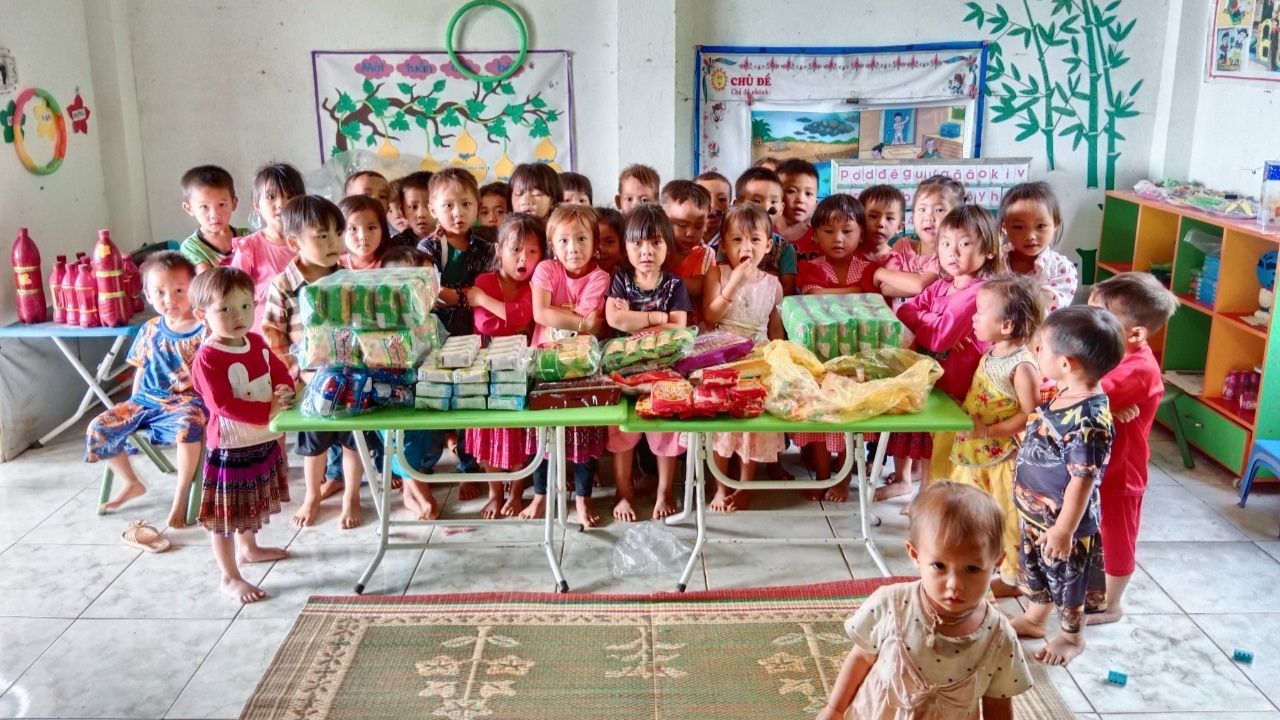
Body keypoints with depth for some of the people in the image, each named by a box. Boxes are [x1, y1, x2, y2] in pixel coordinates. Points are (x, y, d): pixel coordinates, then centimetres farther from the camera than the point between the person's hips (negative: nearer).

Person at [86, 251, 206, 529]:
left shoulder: (203, 331, -9)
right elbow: (141, 369, 18)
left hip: (185, 400, -6)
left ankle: (181, 495, -20)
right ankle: (131, 483, 19)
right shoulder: (150, 330, 7)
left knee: (187, 426, -39)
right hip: (146, 400, 6)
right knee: (97, 429, -3)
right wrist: (133, 402, 13)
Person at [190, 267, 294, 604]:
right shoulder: (208, 359, -23)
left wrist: (285, 391, -14)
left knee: (252, 504, 28)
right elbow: (224, 405, -28)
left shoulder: (257, 343, 2)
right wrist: (268, 411, -31)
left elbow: (280, 372, 9)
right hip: (230, 449, -8)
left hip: (263, 442, 8)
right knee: (227, 515, 5)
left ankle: (248, 548, 51)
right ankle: (230, 577, 17)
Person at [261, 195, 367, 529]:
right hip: (308, 381, -1)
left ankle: (351, 498, 31)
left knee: (353, 438, 12)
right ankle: (313, 495, 39)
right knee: (313, 441, 17)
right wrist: (299, 371, -14)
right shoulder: (282, 286, -12)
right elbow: (271, 337, -9)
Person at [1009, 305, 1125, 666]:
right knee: (1034, 565, 27)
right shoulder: (1066, 395, -5)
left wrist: (1064, 529, -23)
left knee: (1067, 576, 15)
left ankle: (1072, 635, 38)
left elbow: (1083, 480, -29)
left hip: (1063, 520, -9)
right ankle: (1035, 617, 49)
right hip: (1036, 511, 9)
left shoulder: (1088, 420, -33)